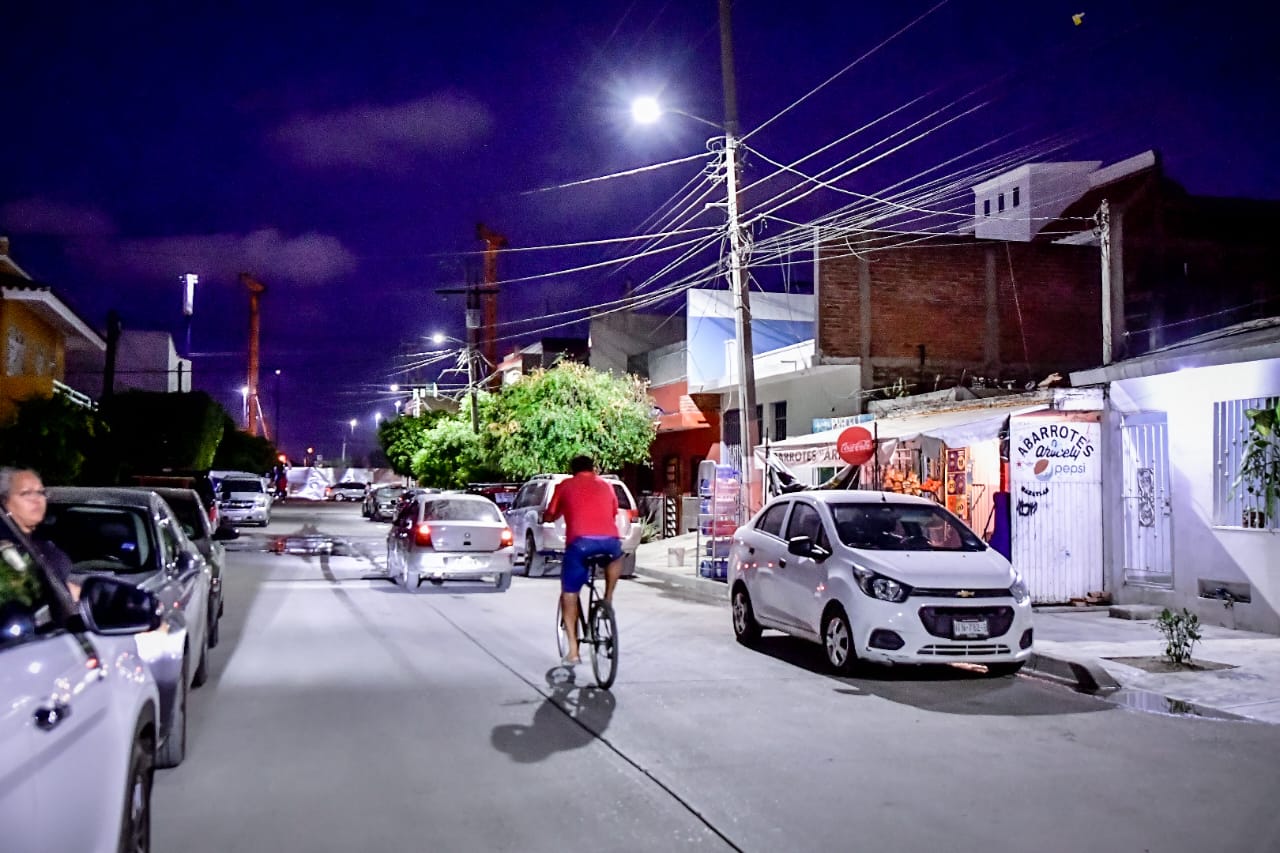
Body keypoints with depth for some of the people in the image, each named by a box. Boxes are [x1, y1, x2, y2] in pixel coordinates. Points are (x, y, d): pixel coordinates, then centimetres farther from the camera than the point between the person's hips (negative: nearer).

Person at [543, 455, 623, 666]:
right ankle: (608, 599, 27)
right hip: (610, 541, 2)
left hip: (580, 542, -2)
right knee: (616, 556, 38)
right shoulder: (606, 486, 26)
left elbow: (548, 517, 23)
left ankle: (573, 651, 5)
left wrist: (558, 514, 46)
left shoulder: (565, 485, 19)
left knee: (569, 594, 12)